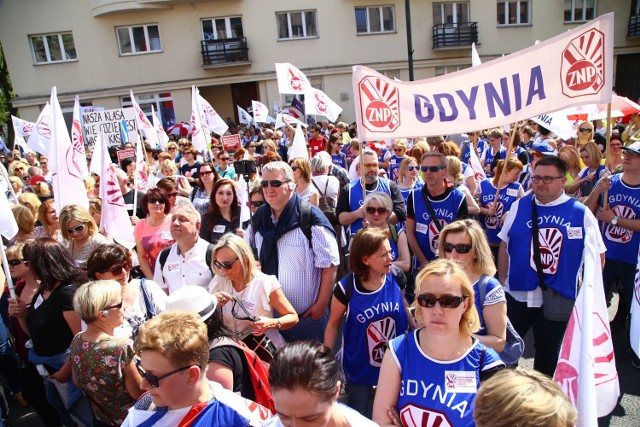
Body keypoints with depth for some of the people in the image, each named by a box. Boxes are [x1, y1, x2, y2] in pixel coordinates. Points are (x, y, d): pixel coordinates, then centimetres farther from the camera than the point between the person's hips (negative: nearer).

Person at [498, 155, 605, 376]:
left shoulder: (581, 213, -3)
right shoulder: (519, 206, 1)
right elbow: (504, 245, 6)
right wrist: (502, 281, 5)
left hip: (559, 300, -1)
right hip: (516, 294, 1)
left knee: (548, 353, 17)